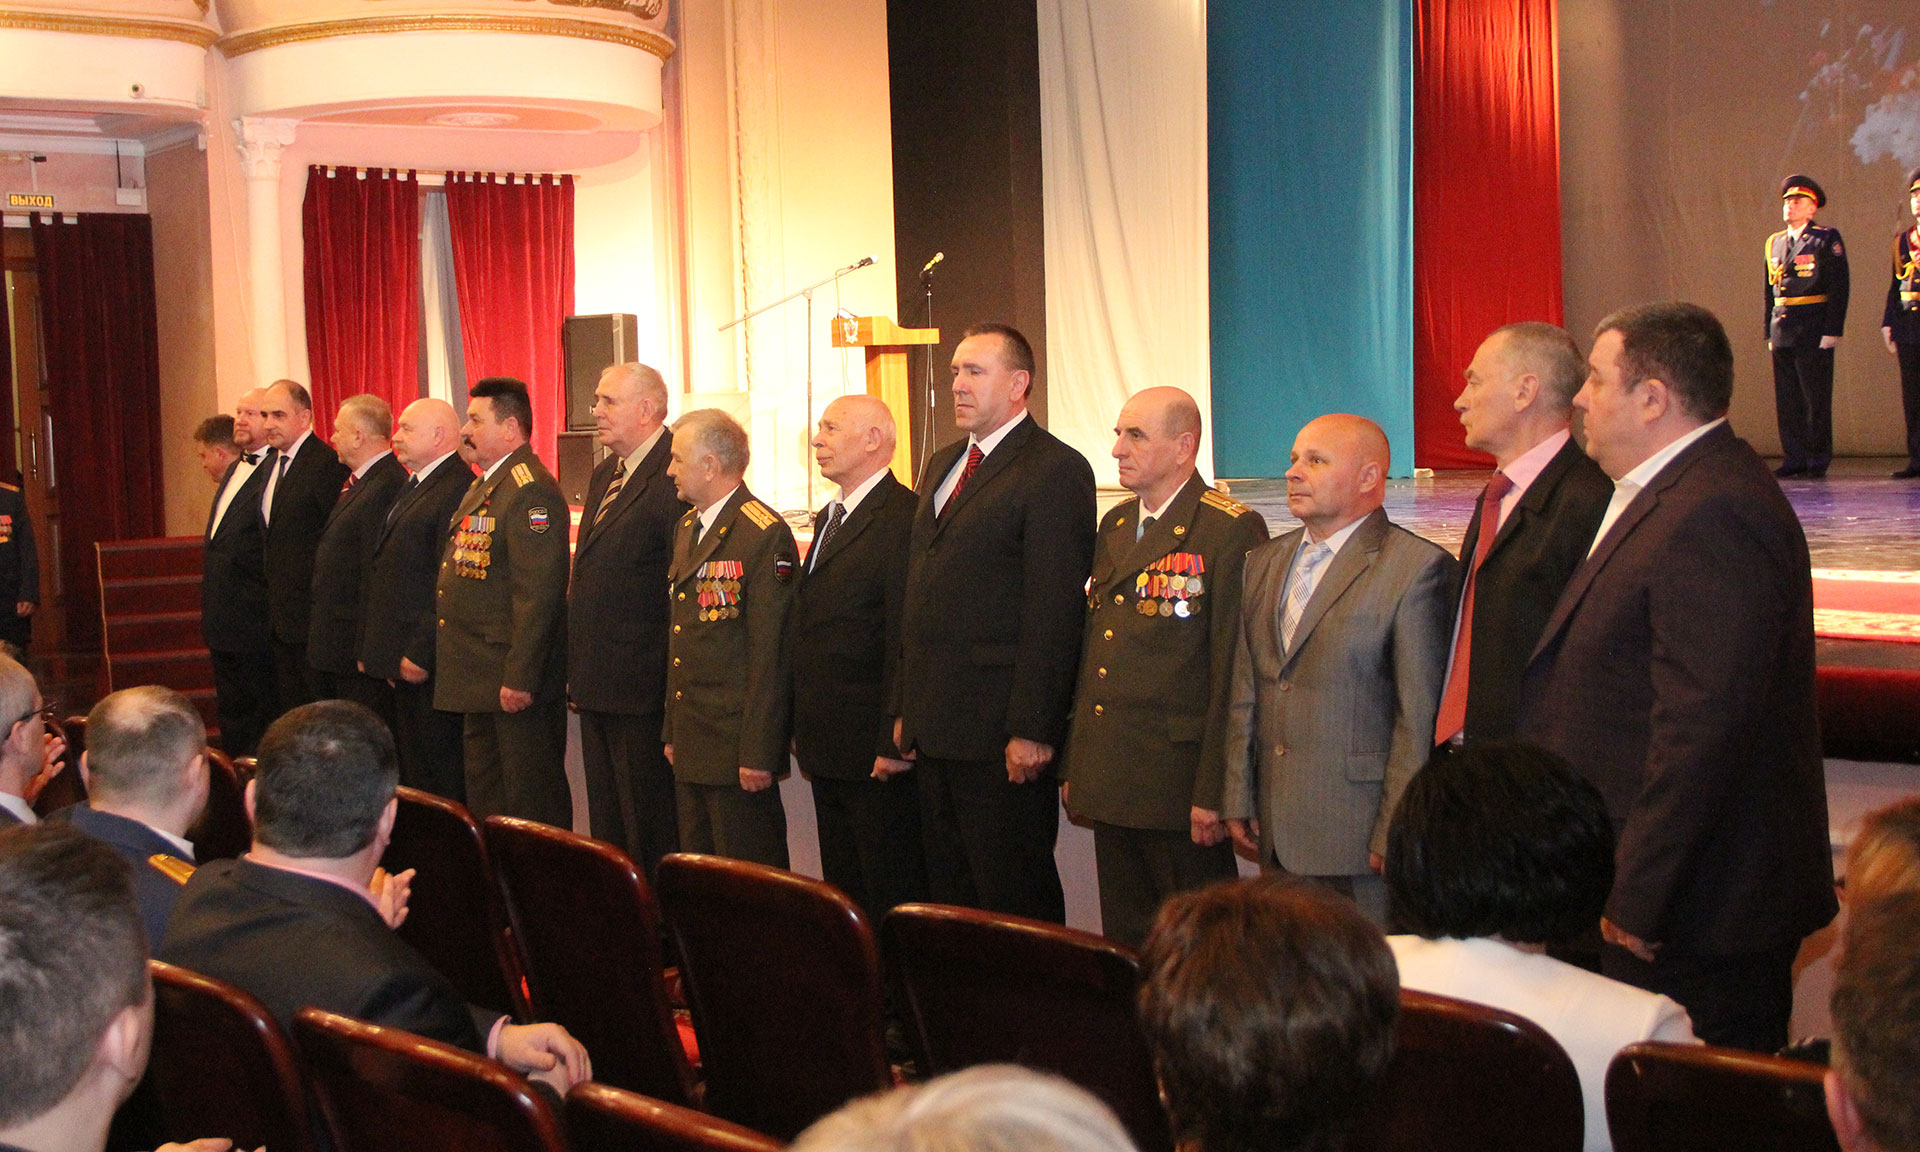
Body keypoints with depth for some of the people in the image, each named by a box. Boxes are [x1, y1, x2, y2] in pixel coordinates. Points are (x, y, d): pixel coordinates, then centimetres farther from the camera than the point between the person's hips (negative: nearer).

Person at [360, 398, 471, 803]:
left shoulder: (458, 489, -15)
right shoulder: (413, 487, 19)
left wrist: (421, 653, -21)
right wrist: (375, 649, 18)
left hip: (430, 663, -10)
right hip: (405, 661, 10)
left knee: (439, 773, -4)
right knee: (412, 768, 14)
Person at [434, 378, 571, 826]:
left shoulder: (530, 491, -17)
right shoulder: (483, 486, 17)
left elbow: (538, 593, -23)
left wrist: (519, 679, -25)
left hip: (516, 686, -11)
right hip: (479, 685, 11)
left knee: (531, 806, -2)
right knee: (484, 801, 17)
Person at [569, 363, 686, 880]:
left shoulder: (673, 478, -16)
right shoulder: (604, 475, 16)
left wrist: (676, 687, -19)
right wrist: (577, 669, 18)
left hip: (642, 688, -10)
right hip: (596, 684, 10)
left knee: (650, 831, -1)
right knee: (607, 823, 17)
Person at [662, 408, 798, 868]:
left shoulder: (766, 535, -13)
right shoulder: (686, 528, 15)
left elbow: (771, 653, -17)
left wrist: (758, 752, -19)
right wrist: (673, 732, 17)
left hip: (737, 746, -8)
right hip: (691, 744, 9)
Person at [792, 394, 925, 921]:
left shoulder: (903, 518, -15)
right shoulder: (828, 518, 17)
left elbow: (907, 638, -20)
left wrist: (895, 743, -21)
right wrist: (803, 730, 17)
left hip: (876, 751, -10)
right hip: (828, 748, 10)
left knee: (892, 897, -1)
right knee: (842, 890, 16)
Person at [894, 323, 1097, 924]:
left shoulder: (1055, 470, -10)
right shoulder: (942, 465, 17)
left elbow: (1054, 614, -15)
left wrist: (1032, 730, -19)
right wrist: (906, 708, 16)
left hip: (1000, 734, -8)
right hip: (935, 728, 8)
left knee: (1016, 900, -1)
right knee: (948, 892, 14)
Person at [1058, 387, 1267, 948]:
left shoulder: (1232, 531, -10)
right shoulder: (1115, 525, 14)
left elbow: (1235, 672, -14)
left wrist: (1213, 792, -17)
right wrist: (1074, 764, 14)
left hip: (1179, 788, -7)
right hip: (1110, 785, 7)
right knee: (1124, 939, 14)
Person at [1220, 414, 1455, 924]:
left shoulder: (1417, 567, -8)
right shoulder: (1264, 562, 15)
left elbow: (1420, 719, -11)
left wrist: (1394, 837, -13)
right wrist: (1237, 801, 11)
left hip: (1359, 831, -6)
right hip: (1276, 834, 6)